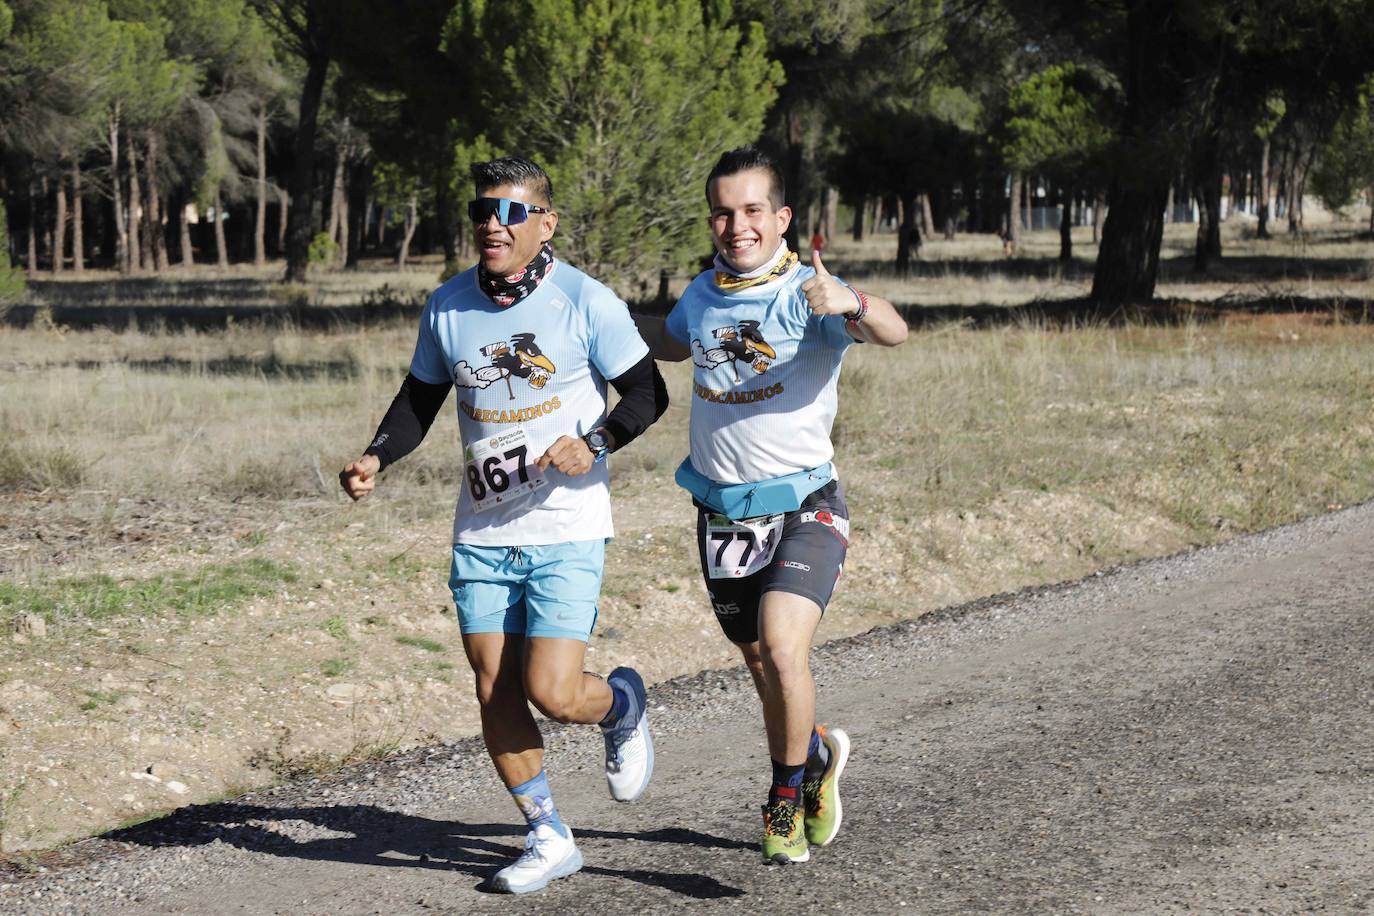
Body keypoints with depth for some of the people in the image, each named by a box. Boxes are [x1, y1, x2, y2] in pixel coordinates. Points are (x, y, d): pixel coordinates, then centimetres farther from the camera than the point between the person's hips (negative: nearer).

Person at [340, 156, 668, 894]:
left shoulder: (586, 302, -9)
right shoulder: (447, 307, 3)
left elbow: (647, 393, -3)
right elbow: (419, 400, 14)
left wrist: (593, 444, -19)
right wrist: (376, 459, -3)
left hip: (566, 532, -4)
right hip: (481, 534, 4)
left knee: (553, 693, -13)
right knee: (495, 694, 3)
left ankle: (623, 703, 23)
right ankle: (549, 840, 19)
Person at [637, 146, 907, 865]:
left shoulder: (807, 292, -13)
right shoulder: (703, 294, 4)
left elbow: (893, 332, -32)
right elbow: (672, 343, 29)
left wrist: (851, 304, -53)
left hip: (803, 509, -5)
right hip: (722, 516, 5)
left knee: (782, 650, -23)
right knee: (764, 670, 14)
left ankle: (787, 794, -1)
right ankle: (817, 755, 42)